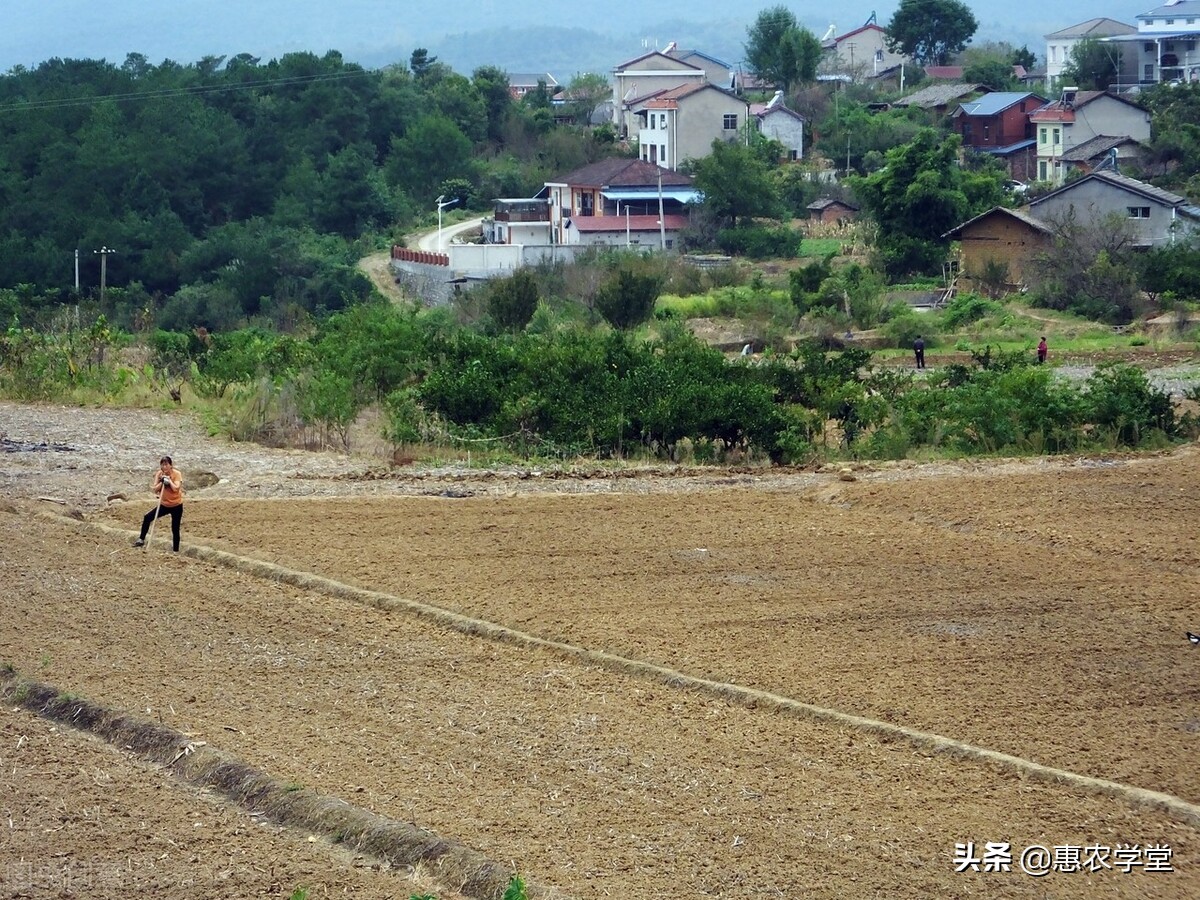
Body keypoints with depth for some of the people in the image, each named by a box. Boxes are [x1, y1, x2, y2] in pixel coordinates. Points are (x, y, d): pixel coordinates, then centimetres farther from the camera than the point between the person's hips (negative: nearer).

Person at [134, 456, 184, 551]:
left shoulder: (177, 474, -15)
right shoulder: (159, 474, -3)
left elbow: (176, 488, -27)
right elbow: (155, 489, -9)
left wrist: (169, 480, -23)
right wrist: (162, 482, -21)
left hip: (176, 506, -4)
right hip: (164, 505, 4)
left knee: (175, 529, 1)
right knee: (147, 518, -8)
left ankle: (175, 551, 11)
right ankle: (141, 540, 5)